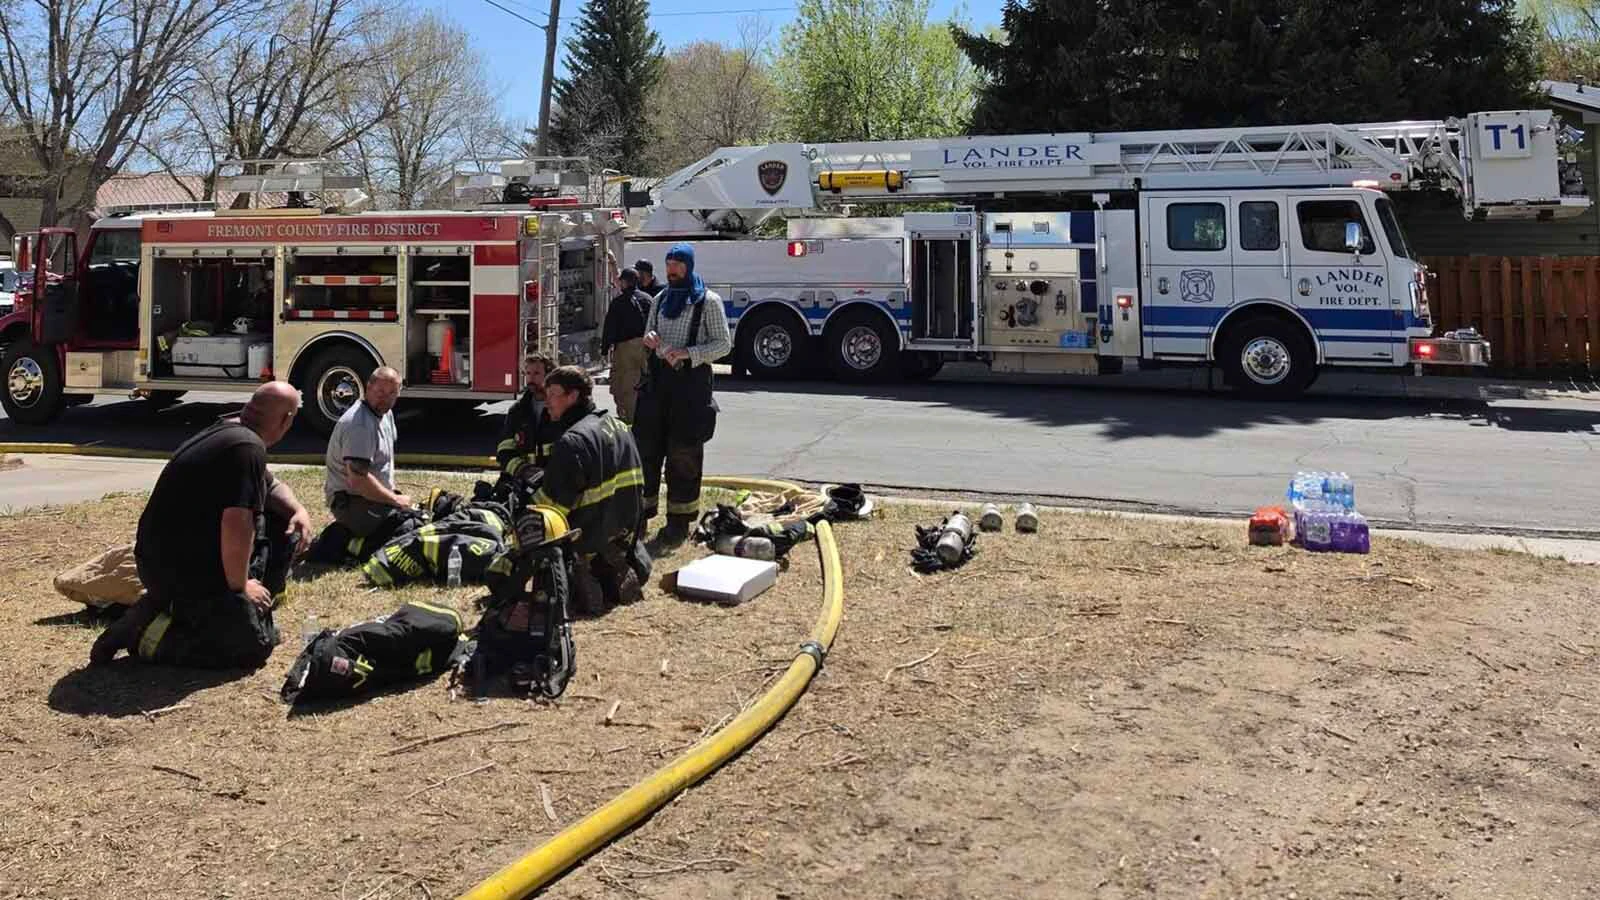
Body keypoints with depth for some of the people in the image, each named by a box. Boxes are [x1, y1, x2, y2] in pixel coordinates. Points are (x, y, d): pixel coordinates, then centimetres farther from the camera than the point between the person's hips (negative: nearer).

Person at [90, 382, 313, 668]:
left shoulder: (227, 431, 10)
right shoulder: (248, 448, -22)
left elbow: (271, 485, 24)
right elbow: (236, 525, -30)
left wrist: (299, 510, 6)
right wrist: (239, 586, -17)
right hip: (180, 574, -10)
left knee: (284, 526, 16)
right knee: (256, 644, -9)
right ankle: (153, 636, -10)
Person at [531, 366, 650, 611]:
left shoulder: (572, 442, -22)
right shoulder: (620, 427, 6)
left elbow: (551, 503, -22)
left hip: (589, 542, -8)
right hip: (624, 533, 8)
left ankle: (581, 579, -11)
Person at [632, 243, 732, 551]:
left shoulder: (707, 301, -3)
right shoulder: (661, 300, 15)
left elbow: (723, 344, -5)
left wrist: (687, 353, -18)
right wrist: (649, 339, -2)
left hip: (690, 380, -5)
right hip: (658, 378, 6)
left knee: (683, 454, -1)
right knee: (646, 447, 5)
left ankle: (679, 522, 6)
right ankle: (640, 516, 13)